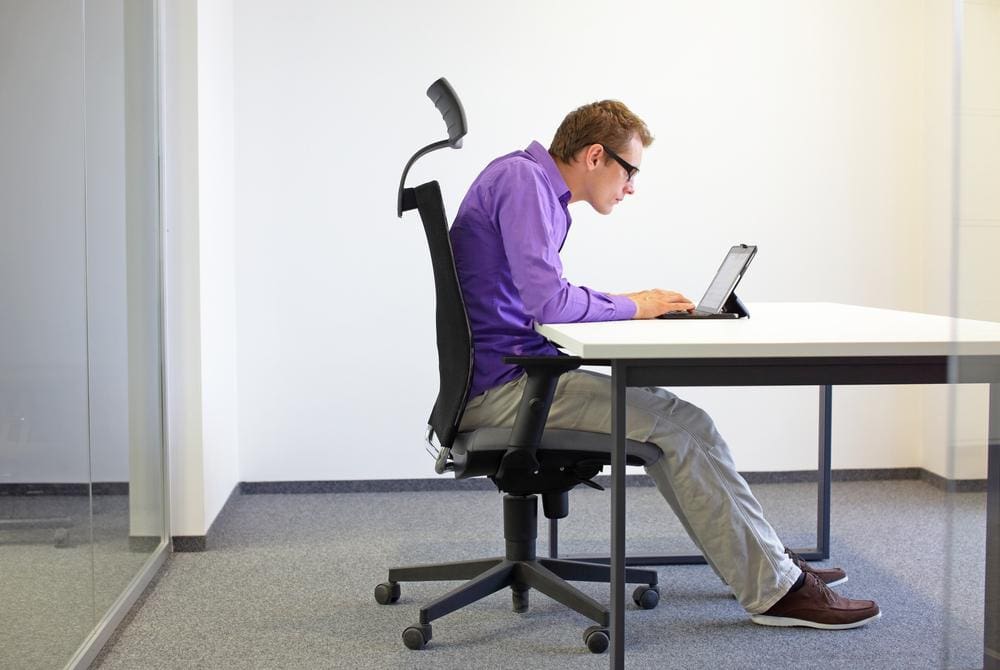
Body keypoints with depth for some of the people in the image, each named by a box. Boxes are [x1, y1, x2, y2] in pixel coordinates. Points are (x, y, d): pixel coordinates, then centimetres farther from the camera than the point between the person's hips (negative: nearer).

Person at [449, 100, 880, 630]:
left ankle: (763, 561, 19)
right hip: (502, 385, -11)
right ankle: (774, 589, -5)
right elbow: (548, 301, -25)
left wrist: (628, 304, 5)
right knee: (681, 425, -13)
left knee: (664, 414, 15)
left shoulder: (538, 186, 17)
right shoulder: (523, 181, -15)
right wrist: (629, 307, -9)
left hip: (510, 377, 11)